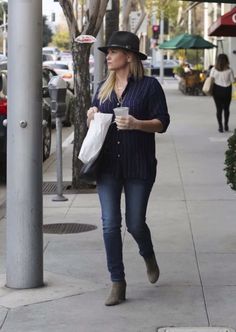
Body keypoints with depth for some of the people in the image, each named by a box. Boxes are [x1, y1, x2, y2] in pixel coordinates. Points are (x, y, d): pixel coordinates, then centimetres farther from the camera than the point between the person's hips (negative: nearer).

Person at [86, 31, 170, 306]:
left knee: (135, 223, 3)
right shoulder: (103, 88, 12)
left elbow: (162, 123, -6)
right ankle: (117, 284, 5)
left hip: (139, 166, -4)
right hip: (107, 166, 4)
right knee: (110, 224, -4)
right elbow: (93, 124, 20)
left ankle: (148, 257, 38)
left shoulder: (149, 86, -3)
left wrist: (136, 124, -23)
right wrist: (91, 117, -3)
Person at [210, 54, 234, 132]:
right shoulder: (229, 70, -14)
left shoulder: (213, 69, -9)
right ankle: (226, 125, 22)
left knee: (219, 109, 8)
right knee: (226, 108, 17)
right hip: (226, 90, -1)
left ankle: (220, 126, 6)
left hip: (217, 90, 1)